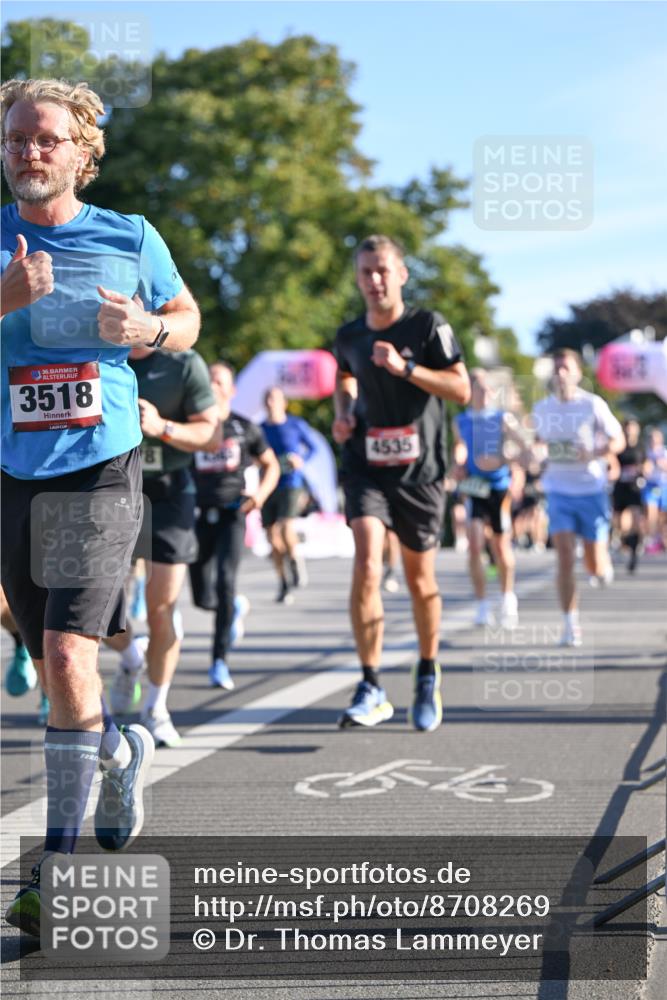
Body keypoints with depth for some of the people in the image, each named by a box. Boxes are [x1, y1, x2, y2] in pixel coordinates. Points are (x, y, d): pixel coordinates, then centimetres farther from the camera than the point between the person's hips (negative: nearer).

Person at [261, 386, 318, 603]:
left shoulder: (296, 425, 0)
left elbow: (313, 447, 10)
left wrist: (302, 459, -7)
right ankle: (284, 583, 17)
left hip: (291, 484, -3)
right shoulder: (259, 430, 7)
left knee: (286, 528, -25)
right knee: (272, 537, 3)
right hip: (269, 486, 3)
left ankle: (295, 559, 4)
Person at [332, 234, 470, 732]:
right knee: (366, 566, -19)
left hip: (419, 469, -1)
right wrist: (343, 412, 6)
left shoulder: (428, 326, -5)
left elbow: (461, 389, -11)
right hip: (366, 465, 1)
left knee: (420, 579, 9)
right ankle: (372, 689, -15)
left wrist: (404, 368, -22)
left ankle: (428, 675, 32)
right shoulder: (349, 336, 5)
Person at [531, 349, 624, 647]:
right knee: (564, 557, -12)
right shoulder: (541, 409, 4)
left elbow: (618, 441, -2)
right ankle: (570, 624, -6)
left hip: (591, 490, -1)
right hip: (559, 491, 2)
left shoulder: (593, 405, -6)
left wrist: (594, 454, -20)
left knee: (595, 565, 3)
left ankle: (604, 567, 42)